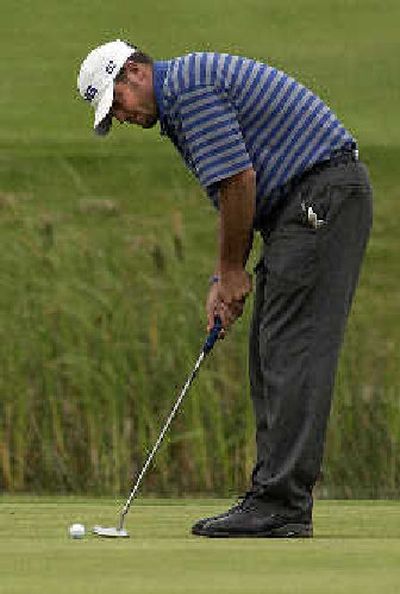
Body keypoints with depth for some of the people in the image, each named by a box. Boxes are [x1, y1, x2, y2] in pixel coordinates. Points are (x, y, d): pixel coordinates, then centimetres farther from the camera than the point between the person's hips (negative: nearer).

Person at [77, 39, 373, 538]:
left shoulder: (189, 86, -12)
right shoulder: (190, 86, 21)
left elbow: (239, 182, -17)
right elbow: (237, 195, 23)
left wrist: (232, 270, -6)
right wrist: (226, 279, 14)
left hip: (323, 194, -11)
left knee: (293, 353, -13)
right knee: (271, 357, 10)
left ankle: (280, 507, -15)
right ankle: (280, 501, 10)